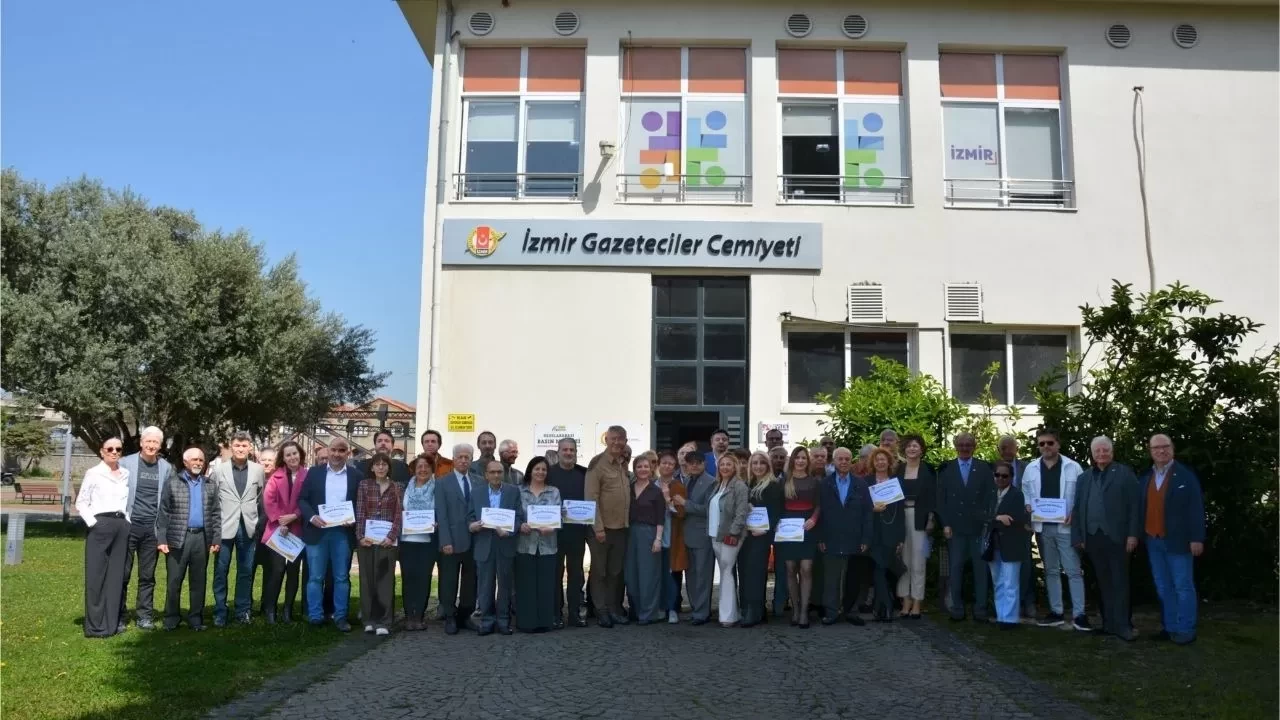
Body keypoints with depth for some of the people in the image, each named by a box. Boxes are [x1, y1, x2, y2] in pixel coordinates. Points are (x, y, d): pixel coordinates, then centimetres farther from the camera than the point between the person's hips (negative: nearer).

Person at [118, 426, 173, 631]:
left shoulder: (166, 468, 7)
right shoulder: (125, 463, 0)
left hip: (153, 528, 2)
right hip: (128, 525, -2)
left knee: (147, 575, 8)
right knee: (122, 573, 2)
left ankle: (145, 616, 15)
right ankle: (119, 617, 10)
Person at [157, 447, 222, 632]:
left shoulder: (211, 486, 11)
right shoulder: (172, 484, 4)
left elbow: (216, 514, 9)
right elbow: (163, 514, 0)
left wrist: (216, 539, 1)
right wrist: (161, 539, -8)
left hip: (202, 538, 2)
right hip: (178, 538, -2)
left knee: (198, 581, 7)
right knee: (174, 581, 3)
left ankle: (196, 618, 13)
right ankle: (171, 619, 13)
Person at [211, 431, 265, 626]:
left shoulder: (258, 470, 3)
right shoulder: (219, 470, -1)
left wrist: (258, 521, 9)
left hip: (248, 527, 1)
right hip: (225, 527, -1)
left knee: (246, 571, 7)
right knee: (221, 571, 4)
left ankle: (243, 611, 16)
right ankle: (220, 612, 13)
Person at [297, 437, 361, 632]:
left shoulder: (356, 475, 5)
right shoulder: (314, 472, 5)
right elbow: (302, 499, 3)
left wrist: (354, 520, -12)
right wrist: (312, 517, -13)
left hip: (343, 532, 0)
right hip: (317, 531, 0)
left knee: (342, 577, 6)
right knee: (315, 577, 4)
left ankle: (340, 617, 12)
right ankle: (315, 616, 12)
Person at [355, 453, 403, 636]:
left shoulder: (395, 487, 5)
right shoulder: (364, 485, 6)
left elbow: (398, 514, 1)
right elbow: (360, 512, 2)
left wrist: (391, 536, -10)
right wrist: (360, 536, -8)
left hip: (387, 538, -1)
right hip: (367, 538, 1)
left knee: (385, 579, -1)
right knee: (367, 578, 4)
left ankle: (383, 621, 0)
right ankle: (369, 619, 12)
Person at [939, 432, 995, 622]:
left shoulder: (984, 468, 5)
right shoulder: (946, 469, 6)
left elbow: (990, 495, 2)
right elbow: (941, 499, 4)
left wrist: (987, 521, -6)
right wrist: (945, 524, -3)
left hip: (978, 526, 0)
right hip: (955, 526, 0)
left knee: (980, 568, 3)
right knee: (956, 568, 2)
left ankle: (980, 608, 9)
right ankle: (957, 608, 8)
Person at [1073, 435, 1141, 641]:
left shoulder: (1124, 473, 2)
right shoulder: (1084, 477, 13)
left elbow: (1135, 505, -3)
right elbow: (1077, 508, 10)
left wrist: (1133, 534, -10)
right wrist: (1078, 536, 3)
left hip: (1116, 536, -4)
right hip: (1093, 537, 4)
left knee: (1119, 582, -1)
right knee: (1103, 582, 8)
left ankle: (1122, 625, 1)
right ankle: (1108, 623, 14)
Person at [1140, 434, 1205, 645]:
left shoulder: (1186, 475, -5)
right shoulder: (1146, 477, 9)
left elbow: (1196, 508, -9)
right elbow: (1142, 508, 10)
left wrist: (1196, 538, -14)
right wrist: (1140, 535, 4)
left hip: (1177, 541, -5)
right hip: (1153, 541, 5)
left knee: (1183, 587, 0)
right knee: (1163, 588, 11)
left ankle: (1186, 630, 6)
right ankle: (1170, 627, 19)